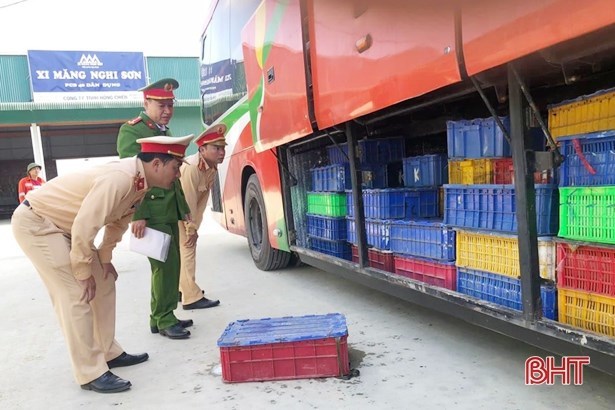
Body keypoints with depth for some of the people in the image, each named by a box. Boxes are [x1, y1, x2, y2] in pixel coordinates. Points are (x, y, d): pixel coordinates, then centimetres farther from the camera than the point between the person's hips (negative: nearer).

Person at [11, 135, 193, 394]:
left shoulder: (140, 182, -3)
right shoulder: (120, 179, -32)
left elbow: (119, 220, 12)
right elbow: (84, 226, -31)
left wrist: (105, 258, 12)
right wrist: (83, 272, -19)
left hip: (64, 225, 10)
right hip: (35, 222, -10)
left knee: (103, 286, 10)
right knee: (76, 295, -12)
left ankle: (108, 353, 22)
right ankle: (91, 374, -3)